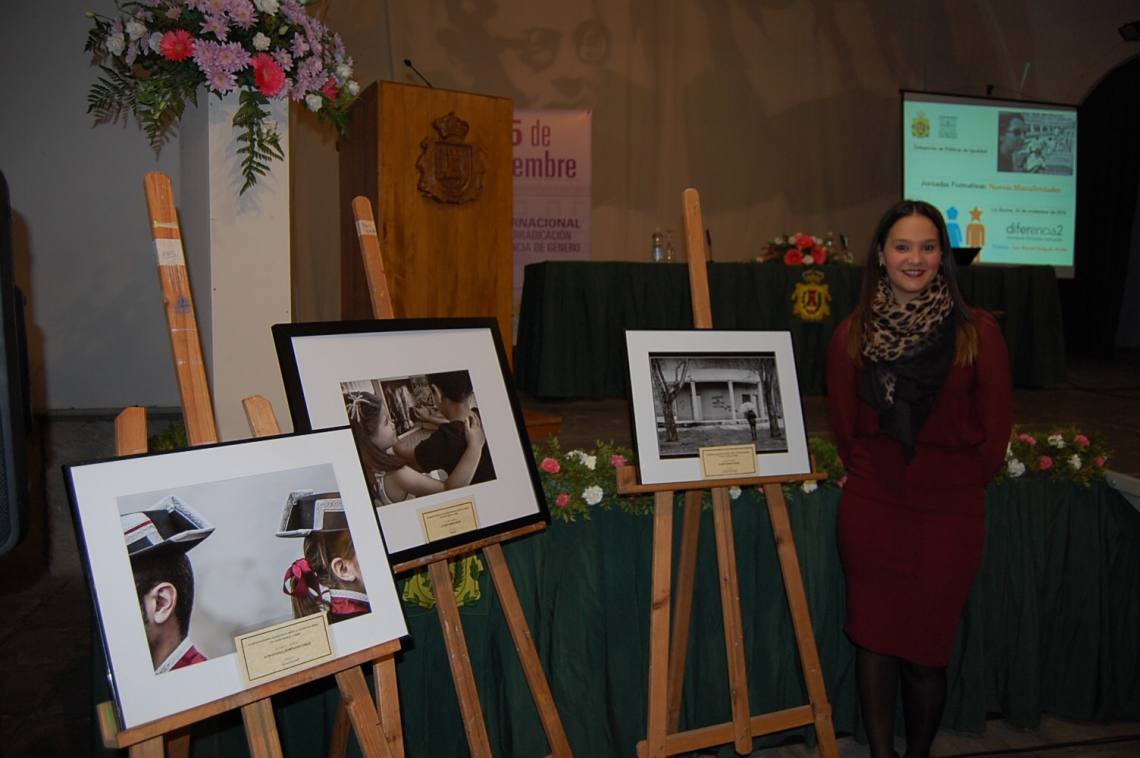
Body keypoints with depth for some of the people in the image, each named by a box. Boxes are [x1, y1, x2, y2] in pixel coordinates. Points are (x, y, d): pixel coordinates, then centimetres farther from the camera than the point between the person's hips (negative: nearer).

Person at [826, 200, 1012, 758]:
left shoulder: (977, 332, -2)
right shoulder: (853, 334, 2)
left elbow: (995, 428, 3)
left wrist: (961, 483, 6)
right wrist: (869, 473, 9)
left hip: (949, 513, -1)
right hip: (871, 508, 1)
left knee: (926, 649, 6)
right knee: (873, 638, 8)